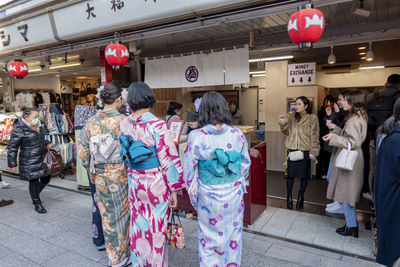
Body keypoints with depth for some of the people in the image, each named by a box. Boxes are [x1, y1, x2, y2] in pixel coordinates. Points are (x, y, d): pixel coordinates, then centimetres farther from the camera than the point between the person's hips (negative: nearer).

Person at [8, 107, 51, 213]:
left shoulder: (39, 125, 6)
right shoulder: (19, 129, -15)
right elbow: (12, 148, -11)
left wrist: (46, 144, 6)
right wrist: (12, 164, -10)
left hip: (42, 158, 7)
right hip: (29, 162, -7)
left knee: (46, 179, 12)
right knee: (34, 182, 2)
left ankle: (35, 195, 38)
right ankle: (37, 205, 19)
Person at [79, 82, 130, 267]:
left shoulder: (91, 122, 0)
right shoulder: (122, 121, -15)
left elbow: (82, 152, 5)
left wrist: (92, 170, 17)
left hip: (99, 177, 5)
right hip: (120, 176, -4)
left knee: (107, 215, 19)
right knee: (120, 215, 12)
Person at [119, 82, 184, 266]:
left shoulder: (123, 125, -1)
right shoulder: (157, 125, -18)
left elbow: (124, 154, 10)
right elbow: (168, 159, -17)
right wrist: (174, 188, -9)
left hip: (135, 183, 5)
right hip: (156, 184, -5)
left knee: (138, 225, 20)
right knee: (156, 229, 11)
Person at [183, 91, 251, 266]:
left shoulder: (196, 137, -16)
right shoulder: (237, 134, -9)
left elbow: (190, 172, -9)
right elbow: (246, 165, 3)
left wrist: (194, 199, 4)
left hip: (209, 196, -2)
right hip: (234, 194, 3)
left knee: (210, 239, 16)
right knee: (233, 235, 23)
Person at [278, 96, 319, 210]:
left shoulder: (312, 118, -3)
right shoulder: (292, 116, 6)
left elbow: (314, 136, -4)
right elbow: (287, 132, 6)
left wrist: (313, 152, -9)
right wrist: (283, 123, -13)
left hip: (305, 150, -2)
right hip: (292, 149, 2)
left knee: (304, 176, 9)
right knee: (290, 174, 5)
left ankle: (300, 198, 25)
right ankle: (289, 198, 19)